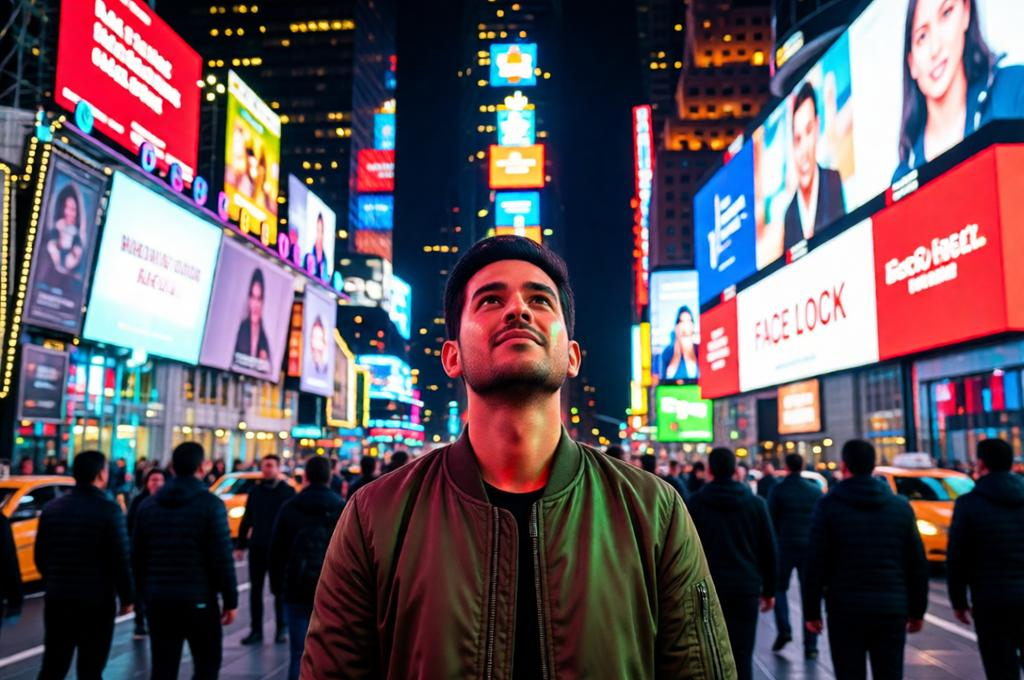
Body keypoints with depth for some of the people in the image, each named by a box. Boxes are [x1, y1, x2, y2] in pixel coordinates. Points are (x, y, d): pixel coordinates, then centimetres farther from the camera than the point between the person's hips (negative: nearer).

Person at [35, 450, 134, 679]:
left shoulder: (52, 507, 5)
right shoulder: (108, 510, -13)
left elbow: (40, 556, 11)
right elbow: (120, 560, -14)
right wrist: (127, 597, -3)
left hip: (57, 599, 5)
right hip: (96, 601, -5)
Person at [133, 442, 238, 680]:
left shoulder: (148, 505, 7)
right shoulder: (211, 505, -10)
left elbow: (137, 556, 11)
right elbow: (222, 558, -11)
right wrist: (230, 600, -4)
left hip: (158, 600, 5)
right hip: (198, 600, -4)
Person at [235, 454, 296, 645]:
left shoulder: (287, 491, -3)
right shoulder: (255, 491, 8)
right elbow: (247, 520, 11)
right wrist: (241, 545, 7)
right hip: (257, 547, 3)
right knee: (255, 590, 7)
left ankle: (280, 629, 15)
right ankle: (256, 630, 15)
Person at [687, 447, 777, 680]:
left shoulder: (695, 503, -1)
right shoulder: (755, 503, 3)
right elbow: (769, 551, 6)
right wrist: (769, 590, 13)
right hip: (746, 589, 1)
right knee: (742, 657, 2)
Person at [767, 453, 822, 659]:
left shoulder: (778, 489, -4)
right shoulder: (816, 490, 3)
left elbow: (772, 520, -3)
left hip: (785, 546, -2)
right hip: (810, 547, 2)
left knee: (779, 588, 16)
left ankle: (784, 630, -3)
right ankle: (810, 646, 5)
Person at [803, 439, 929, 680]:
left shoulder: (828, 506, -5)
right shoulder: (901, 506, 5)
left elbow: (815, 563, -8)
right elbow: (918, 564, 7)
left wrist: (811, 611, -1)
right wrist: (917, 610, 15)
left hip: (845, 609, -3)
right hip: (892, 610, 3)